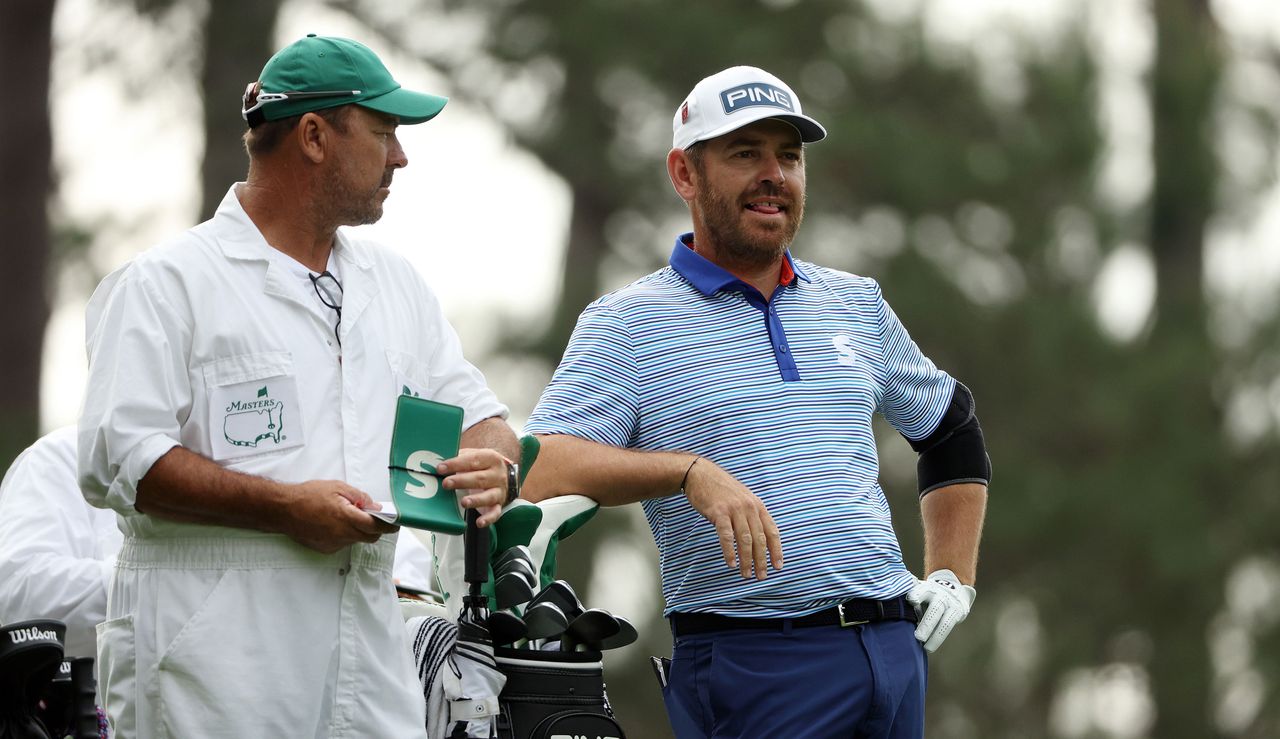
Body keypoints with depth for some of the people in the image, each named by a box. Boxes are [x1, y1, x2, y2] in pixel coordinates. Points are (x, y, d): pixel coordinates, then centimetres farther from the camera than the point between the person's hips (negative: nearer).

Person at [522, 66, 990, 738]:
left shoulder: (857, 304, 17)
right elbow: (541, 472, -14)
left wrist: (953, 578, 19)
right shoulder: (627, 323, 0)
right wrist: (689, 470, -26)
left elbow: (953, 434, 31)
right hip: (751, 663, -5)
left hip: (894, 650, 5)